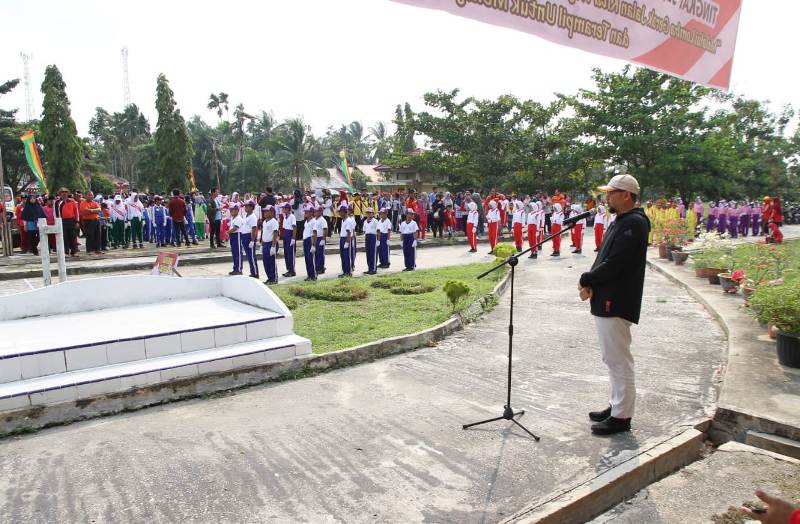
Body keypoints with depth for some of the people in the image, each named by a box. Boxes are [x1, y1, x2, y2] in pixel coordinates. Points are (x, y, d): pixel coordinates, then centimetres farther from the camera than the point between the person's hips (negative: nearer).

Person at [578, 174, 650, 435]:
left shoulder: (633, 223, -15)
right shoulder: (621, 222, 17)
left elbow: (614, 263, -23)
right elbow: (604, 259, 16)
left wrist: (586, 280, -9)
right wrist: (590, 284, -1)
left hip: (616, 303, -10)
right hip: (607, 301, 10)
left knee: (619, 361, -2)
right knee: (614, 360, 18)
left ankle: (621, 417, 8)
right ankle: (617, 406, 30)